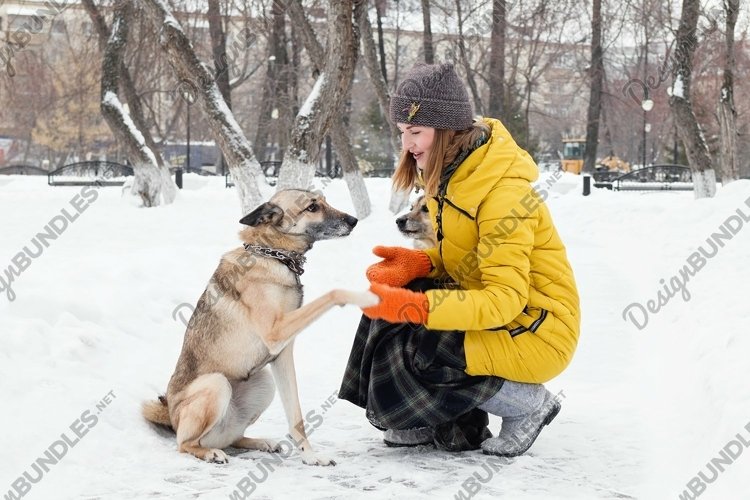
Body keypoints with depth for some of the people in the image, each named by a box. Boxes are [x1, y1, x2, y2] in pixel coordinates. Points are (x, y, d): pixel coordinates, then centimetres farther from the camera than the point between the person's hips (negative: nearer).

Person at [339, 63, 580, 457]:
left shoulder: (503, 193, -26)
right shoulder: (450, 173, 2)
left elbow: (505, 299, -30)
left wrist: (416, 306, -39)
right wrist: (418, 263, -12)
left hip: (536, 330, -9)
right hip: (487, 305, 9)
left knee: (415, 358, -24)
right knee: (392, 300, -11)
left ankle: (529, 403, -3)